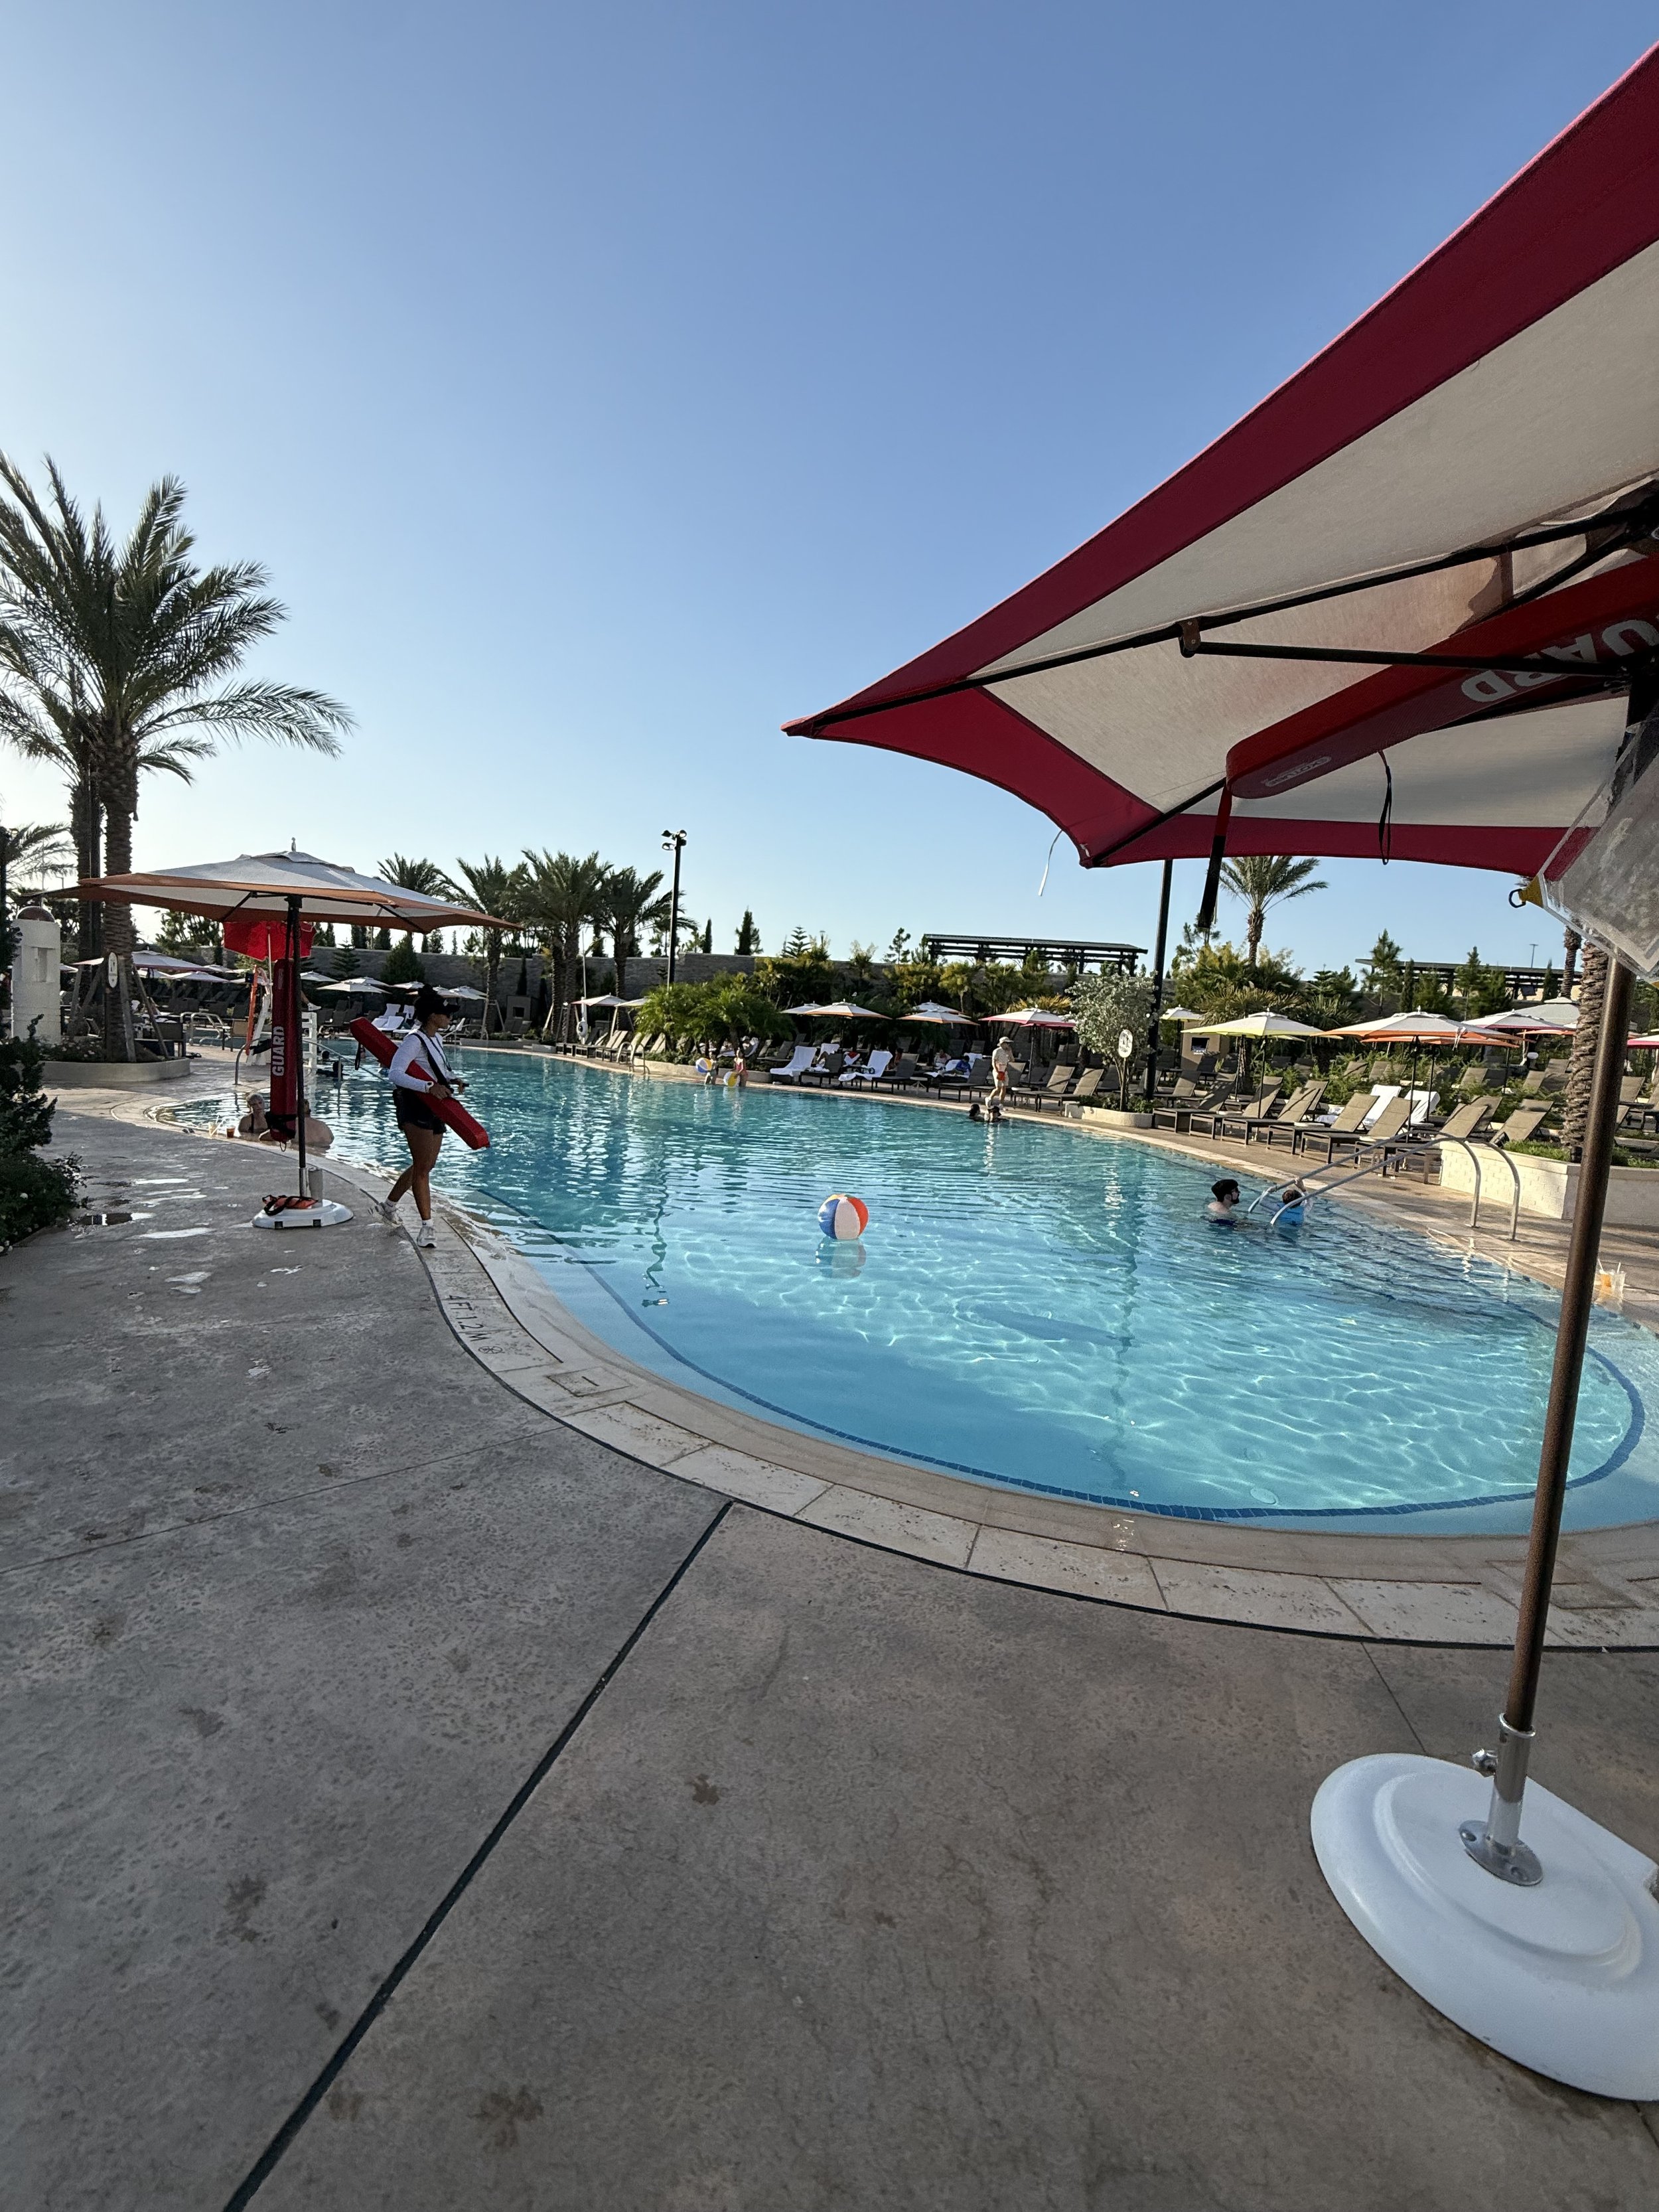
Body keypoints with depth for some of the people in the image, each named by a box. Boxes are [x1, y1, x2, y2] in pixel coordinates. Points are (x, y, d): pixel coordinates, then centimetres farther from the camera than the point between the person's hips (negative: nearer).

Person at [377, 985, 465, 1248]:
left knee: (425, 1166, 17)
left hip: (434, 1109, 10)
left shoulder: (436, 1038, 13)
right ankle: (426, 1226, -7)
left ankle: (389, 1204, 37)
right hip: (415, 1109, -10)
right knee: (422, 1167, -10)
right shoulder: (415, 1040, -16)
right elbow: (395, 1073, -26)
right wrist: (430, 1087, -34)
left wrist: (453, 1081, 9)